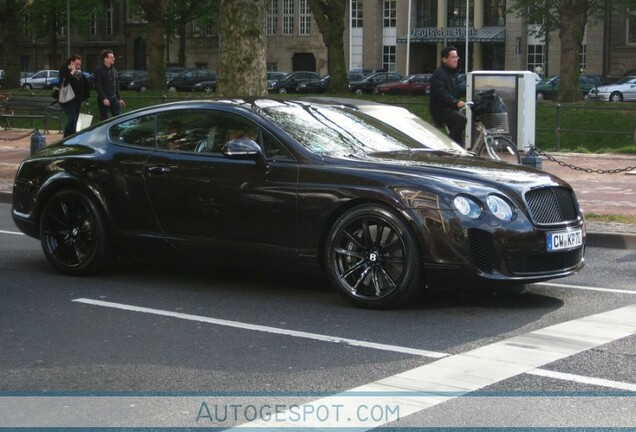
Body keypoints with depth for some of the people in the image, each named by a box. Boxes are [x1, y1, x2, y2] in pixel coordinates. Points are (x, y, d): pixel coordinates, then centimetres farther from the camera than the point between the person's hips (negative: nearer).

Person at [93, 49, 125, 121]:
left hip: (114, 98, 6)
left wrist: (119, 99, 13)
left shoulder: (113, 69, 13)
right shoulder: (99, 70, -8)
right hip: (104, 100, -6)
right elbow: (98, 86, -14)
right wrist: (104, 98, -22)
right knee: (104, 120, 1)